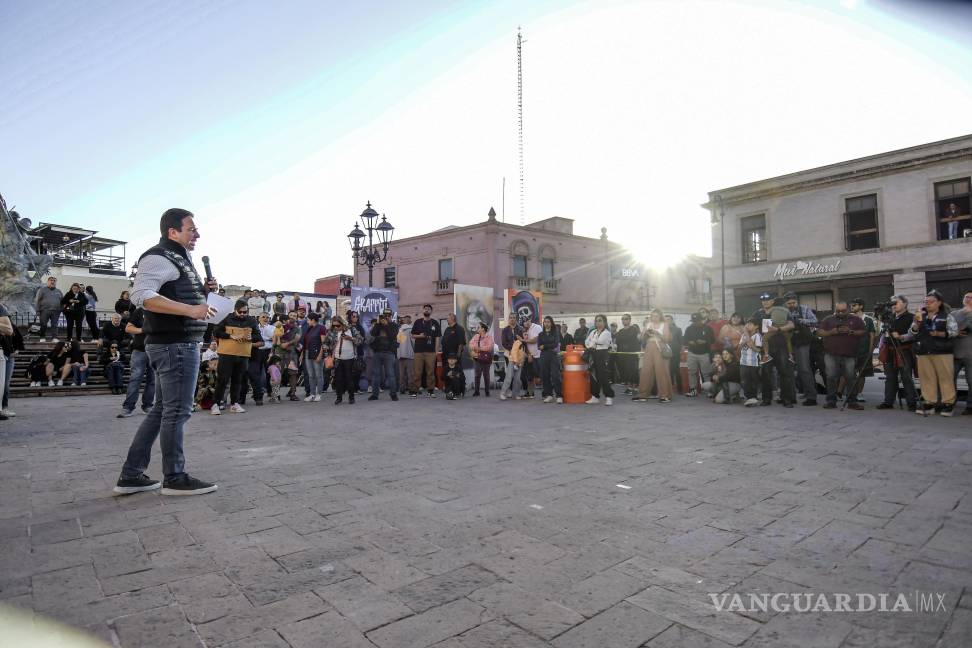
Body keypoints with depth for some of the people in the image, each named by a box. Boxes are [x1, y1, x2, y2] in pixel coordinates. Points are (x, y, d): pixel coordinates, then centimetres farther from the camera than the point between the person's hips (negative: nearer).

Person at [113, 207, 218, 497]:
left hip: (175, 344, 10)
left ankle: (130, 476, 21)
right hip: (176, 344, -10)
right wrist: (189, 309, -29)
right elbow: (141, 295, -24)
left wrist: (202, 291, 10)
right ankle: (175, 479, 9)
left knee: (162, 410, 14)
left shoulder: (178, 258, 21)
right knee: (177, 411, -2)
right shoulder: (160, 256, -11)